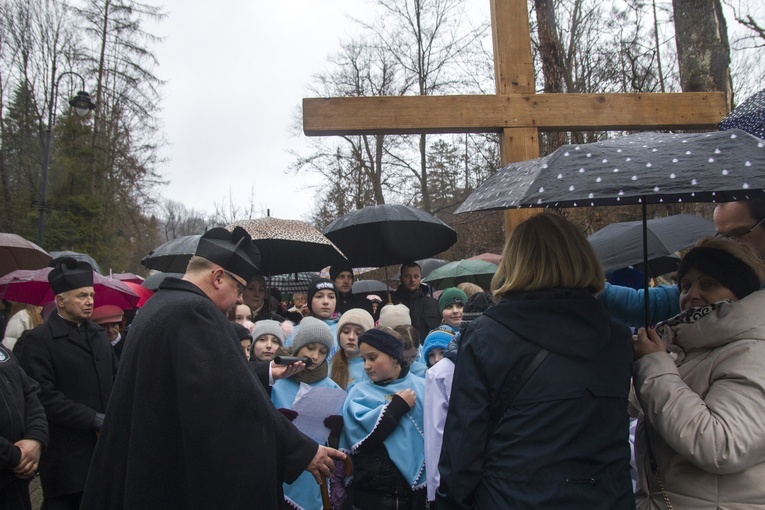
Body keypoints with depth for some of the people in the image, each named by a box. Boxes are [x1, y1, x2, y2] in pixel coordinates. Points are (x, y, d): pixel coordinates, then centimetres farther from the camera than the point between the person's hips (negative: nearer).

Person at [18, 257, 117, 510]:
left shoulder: (99, 334, 14)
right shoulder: (38, 340, -7)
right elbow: (46, 397, -15)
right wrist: (97, 420, -16)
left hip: (105, 450, 5)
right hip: (67, 458, -5)